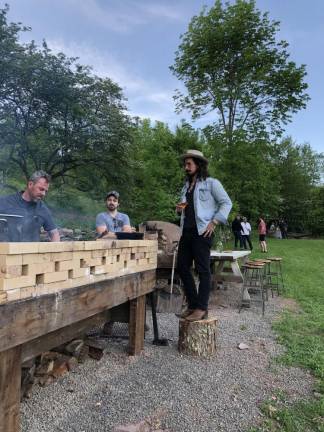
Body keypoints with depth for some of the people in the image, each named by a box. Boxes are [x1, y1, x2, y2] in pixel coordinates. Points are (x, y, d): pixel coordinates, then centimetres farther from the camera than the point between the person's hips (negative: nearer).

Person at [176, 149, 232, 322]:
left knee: (203, 269, -3)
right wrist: (179, 209, 7)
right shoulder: (186, 186, 20)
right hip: (186, 231, 8)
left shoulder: (211, 183, 0)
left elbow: (226, 203, -5)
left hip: (202, 231, -8)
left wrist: (214, 222, -13)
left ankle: (202, 308, 5)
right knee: (182, 267, 8)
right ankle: (193, 304, 20)